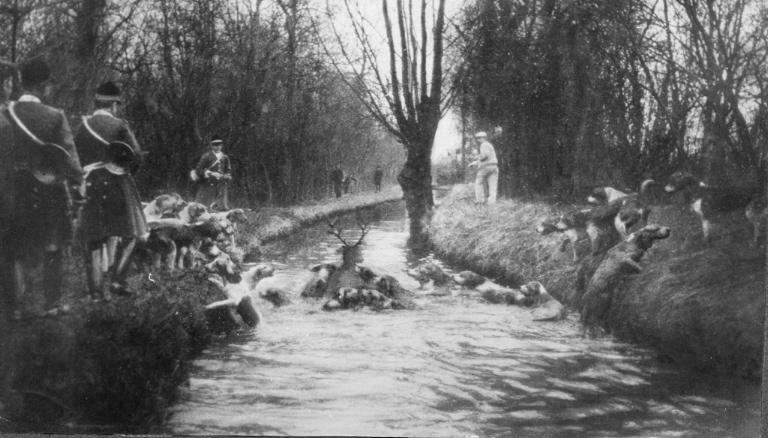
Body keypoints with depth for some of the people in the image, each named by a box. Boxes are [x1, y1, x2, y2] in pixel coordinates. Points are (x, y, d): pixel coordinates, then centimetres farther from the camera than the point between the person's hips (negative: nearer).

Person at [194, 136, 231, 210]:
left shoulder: (225, 157, 11)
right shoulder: (206, 156, -2)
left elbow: (228, 171, 20)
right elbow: (198, 169, -4)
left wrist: (226, 176, -3)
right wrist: (211, 174, -14)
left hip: (221, 187, 4)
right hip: (208, 186, -4)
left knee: (224, 208, -3)